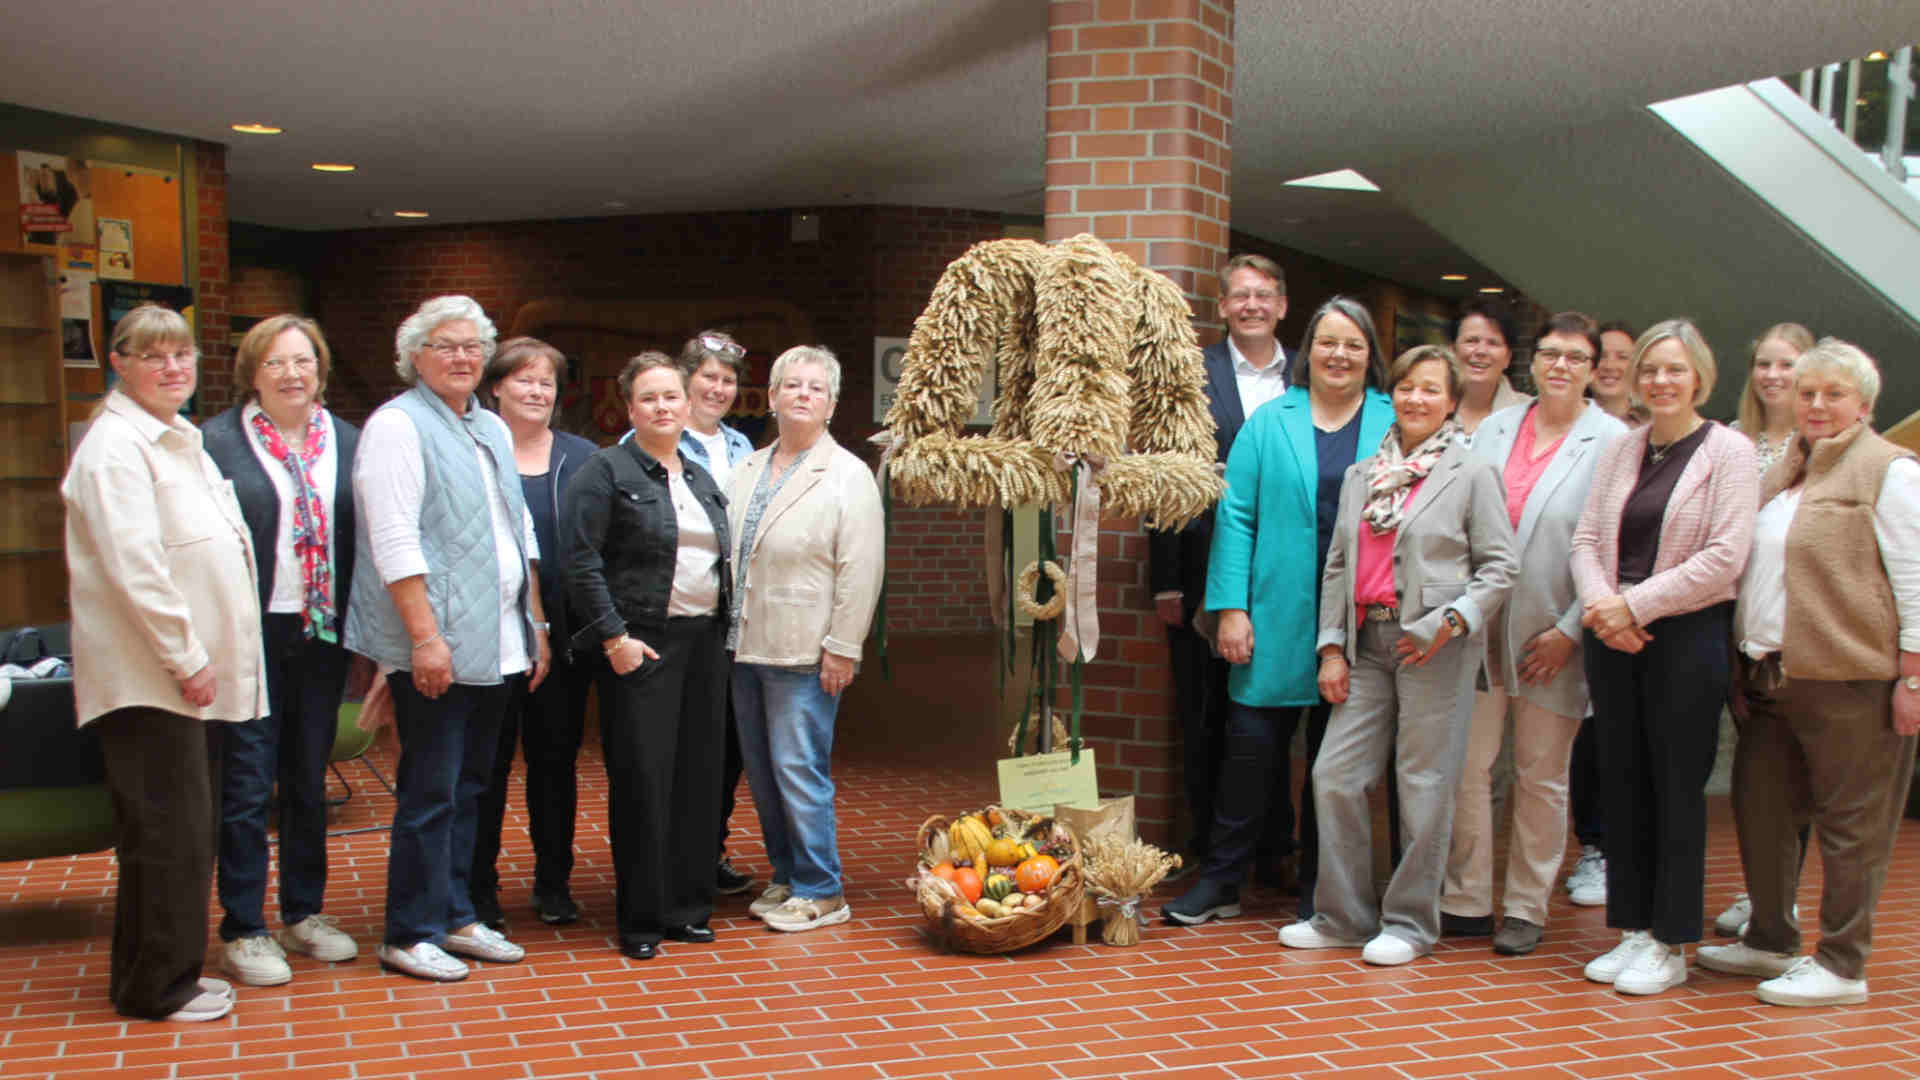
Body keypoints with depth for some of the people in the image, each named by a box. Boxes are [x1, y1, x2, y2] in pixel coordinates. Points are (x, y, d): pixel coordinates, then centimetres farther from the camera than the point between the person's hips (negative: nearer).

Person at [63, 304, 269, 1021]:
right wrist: (186, 657, -19)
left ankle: (166, 976, 24)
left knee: (192, 824, 13)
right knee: (167, 830, -5)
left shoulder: (181, 440, 18)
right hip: (146, 674, -10)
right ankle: (156, 988, 6)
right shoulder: (114, 446, -13)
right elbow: (133, 566, -20)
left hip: (190, 669, 10)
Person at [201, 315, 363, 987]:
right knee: (248, 785, 1)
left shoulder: (347, 442, 7)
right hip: (249, 635, -4)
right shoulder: (217, 442, -5)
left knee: (310, 780, 14)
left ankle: (304, 913, 27)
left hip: (323, 634, 4)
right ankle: (243, 931, 12)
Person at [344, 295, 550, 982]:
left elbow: (521, 532, 21)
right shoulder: (397, 425, -7)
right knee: (431, 792, -3)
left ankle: (455, 917, 23)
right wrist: (426, 636, -21)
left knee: (469, 786, 13)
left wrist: (535, 625, 16)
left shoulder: (493, 430, 17)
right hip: (435, 647, -8)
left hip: (496, 644, 8)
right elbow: (395, 540, -15)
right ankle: (411, 935, 6)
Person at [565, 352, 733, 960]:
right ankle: (641, 920, 6)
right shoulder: (607, 471, -3)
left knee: (699, 775, 8)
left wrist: (725, 628, 11)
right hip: (640, 645, -6)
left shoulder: (702, 479, 16)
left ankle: (688, 907, 18)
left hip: (704, 642, 6)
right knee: (642, 778, -4)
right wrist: (614, 636, -15)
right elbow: (582, 561, -10)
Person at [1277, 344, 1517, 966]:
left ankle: (1411, 922, 12)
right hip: (1367, 641, 5)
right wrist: (1331, 647, 7)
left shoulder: (1472, 474, 2)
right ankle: (1344, 917, 14)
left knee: (1424, 785, 0)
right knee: (1335, 776, 1)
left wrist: (1451, 621, -14)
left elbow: (1499, 565, -1)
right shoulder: (1361, 475, 16)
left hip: (1435, 646, -5)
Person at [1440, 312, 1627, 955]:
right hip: (1479, 626, 3)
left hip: (1554, 636, -3)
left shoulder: (1614, 442, -3)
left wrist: (1571, 630, -11)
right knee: (1467, 764, 2)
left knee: (1541, 775, 7)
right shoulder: (1494, 429, 9)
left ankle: (1526, 908, 19)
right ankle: (1465, 901, 14)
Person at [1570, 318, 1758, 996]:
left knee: (1677, 788, 1)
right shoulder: (1619, 450, 11)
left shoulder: (1728, 452, -4)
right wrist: (1600, 604, -12)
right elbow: (1586, 539, 7)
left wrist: (1635, 604, -15)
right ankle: (1632, 930, 19)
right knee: (1622, 783, 9)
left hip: (1686, 636, -5)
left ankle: (1671, 944, 11)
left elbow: (1725, 556, -12)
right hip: (1612, 637, 5)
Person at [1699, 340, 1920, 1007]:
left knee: (1850, 825, 2)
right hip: (1772, 676, 8)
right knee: (1760, 806, 12)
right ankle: (1770, 941, 27)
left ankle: (1843, 966, 11)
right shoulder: (1783, 475, 18)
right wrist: (1749, 660, 16)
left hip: (1849, 681, -8)